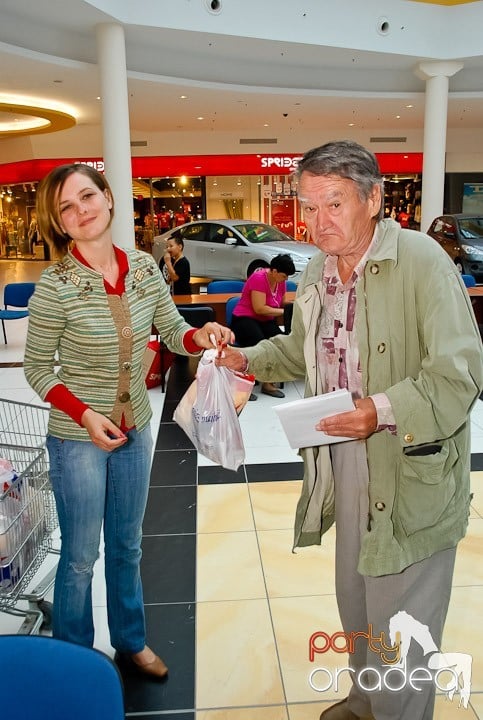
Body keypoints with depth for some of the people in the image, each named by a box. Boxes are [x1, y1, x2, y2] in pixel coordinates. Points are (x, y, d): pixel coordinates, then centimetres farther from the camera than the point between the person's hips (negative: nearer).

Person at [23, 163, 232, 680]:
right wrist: (85, 415, -23)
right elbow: (38, 370, -11)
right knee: (81, 555, 12)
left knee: (127, 546, 21)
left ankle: (130, 642, 44)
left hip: (135, 428, 5)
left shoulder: (144, 268, -7)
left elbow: (172, 332, 2)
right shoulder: (56, 286, -19)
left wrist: (201, 337, -20)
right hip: (76, 437, -4)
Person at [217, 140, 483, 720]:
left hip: (411, 474, -7)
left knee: (400, 628, 6)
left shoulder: (421, 260, -18)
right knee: (354, 602, 26)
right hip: (343, 465, 8)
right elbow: (300, 349, 21)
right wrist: (246, 358, 6)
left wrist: (384, 410, -33)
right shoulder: (316, 272, 6)